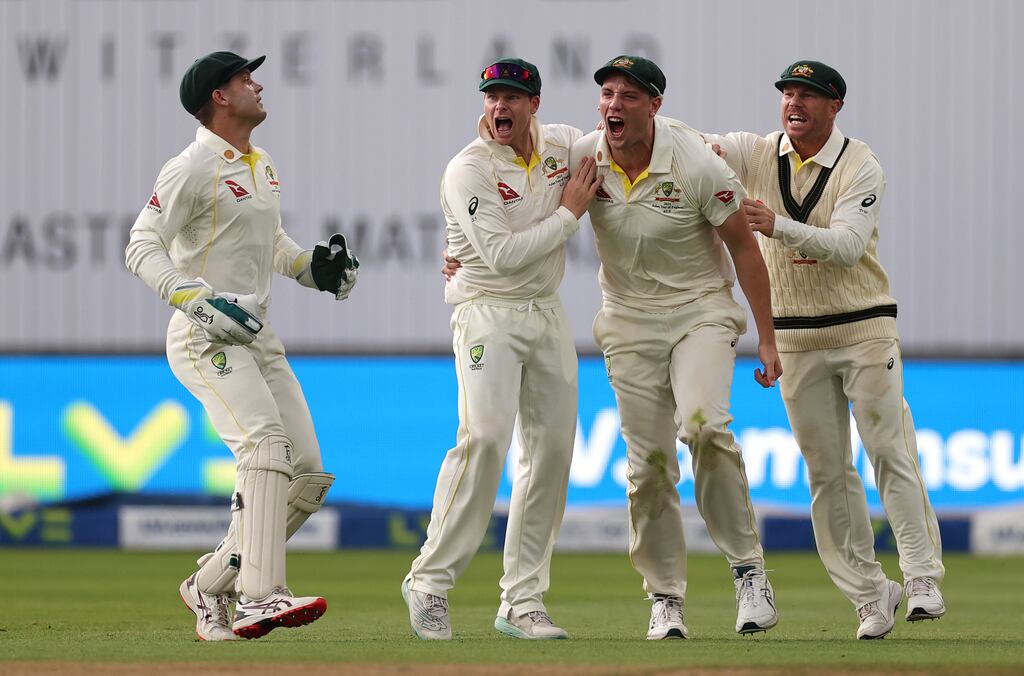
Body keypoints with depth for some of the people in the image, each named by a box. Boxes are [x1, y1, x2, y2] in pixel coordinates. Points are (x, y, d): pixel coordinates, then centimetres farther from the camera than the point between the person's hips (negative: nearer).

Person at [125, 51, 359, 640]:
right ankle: (260, 597, -37)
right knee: (266, 444, -28)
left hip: (260, 341, 9)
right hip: (205, 341, -9)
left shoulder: (263, 167, 18)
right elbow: (142, 247, -15)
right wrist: (197, 301, -28)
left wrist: (311, 266, 13)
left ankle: (213, 585, 12)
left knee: (308, 474, 2)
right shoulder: (194, 168, -10)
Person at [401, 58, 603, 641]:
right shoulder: (470, 169, -15)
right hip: (488, 313, -6)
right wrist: (569, 212, -16)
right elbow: (502, 254, -23)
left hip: (548, 314, 6)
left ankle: (523, 600, 9)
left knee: (553, 448, 3)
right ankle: (431, 581, -14)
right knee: (485, 436, -22)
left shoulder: (565, 144, 4)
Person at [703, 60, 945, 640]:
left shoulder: (861, 166, -8)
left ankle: (923, 578, -7)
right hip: (796, 338, 3)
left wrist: (778, 226, -34)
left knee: (890, 451, -8)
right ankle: (870, 593, 9)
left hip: (865, 330, -3)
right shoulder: (758, 153, 3)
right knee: (827, 470, 3)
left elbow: (847, 246, -21)